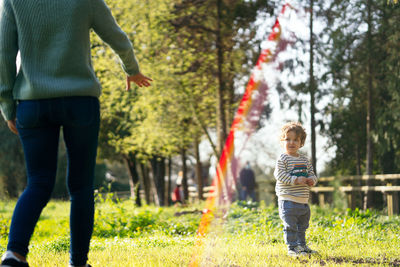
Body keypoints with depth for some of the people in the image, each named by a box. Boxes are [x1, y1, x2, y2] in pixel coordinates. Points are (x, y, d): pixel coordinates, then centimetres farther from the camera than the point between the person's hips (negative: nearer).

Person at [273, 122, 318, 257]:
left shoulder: (305, 160, 13)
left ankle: (302, 245, 30)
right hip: (288, 200, -7)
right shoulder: (282, 159, -8)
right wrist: (296, 180, -23)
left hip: (303, 201, 7)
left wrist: (311, 180, -6)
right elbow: (279, 175, -16)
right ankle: (292, 248, 3)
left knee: (302, 226, 17)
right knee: (290, 226, -5)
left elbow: (311, 174, 18)